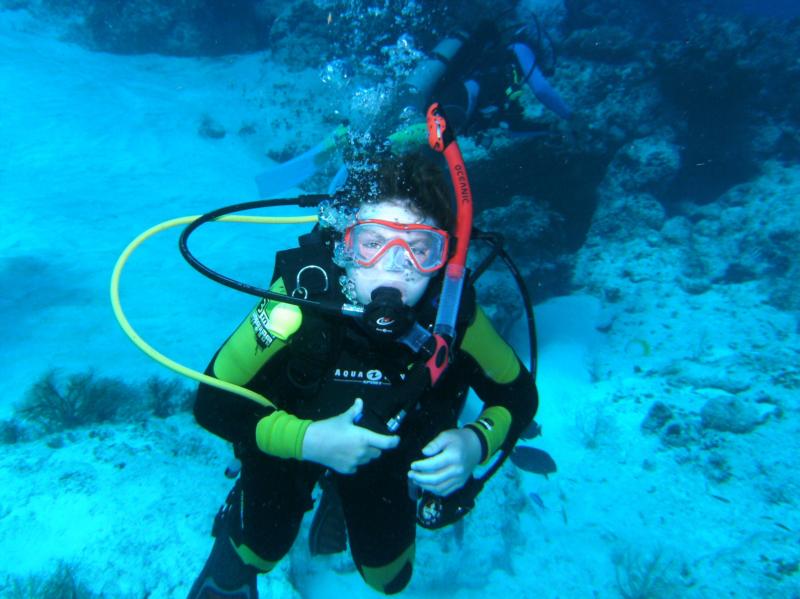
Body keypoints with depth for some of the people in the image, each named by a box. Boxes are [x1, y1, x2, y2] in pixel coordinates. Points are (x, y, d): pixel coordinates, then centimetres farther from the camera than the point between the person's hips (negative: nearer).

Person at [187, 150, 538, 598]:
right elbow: (213, 403, -27)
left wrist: (477, 442, -34)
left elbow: (519, 395, -15)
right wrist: (307, 439, -40)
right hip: (289, 439, -1)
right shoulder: (300, 296, -39)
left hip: (385, 448, 2)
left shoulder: (454, 311, -32)